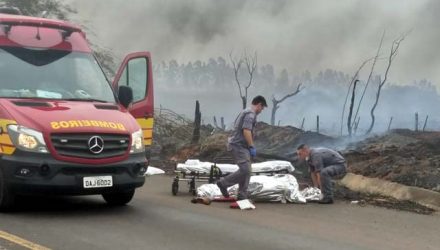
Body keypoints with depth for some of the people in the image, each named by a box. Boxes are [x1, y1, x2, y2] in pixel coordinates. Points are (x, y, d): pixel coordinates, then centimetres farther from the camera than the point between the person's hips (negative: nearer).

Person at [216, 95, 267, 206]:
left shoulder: (245, 112, 22)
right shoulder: (250, 114, -11)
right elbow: (246, 131, -22)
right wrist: (252, 147, -19)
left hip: (238, 145, 11)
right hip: (239, 146, -11)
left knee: (246, 171, 9)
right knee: (245, 170, -16)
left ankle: (242, 197, 8)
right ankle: (223, 183, -5)